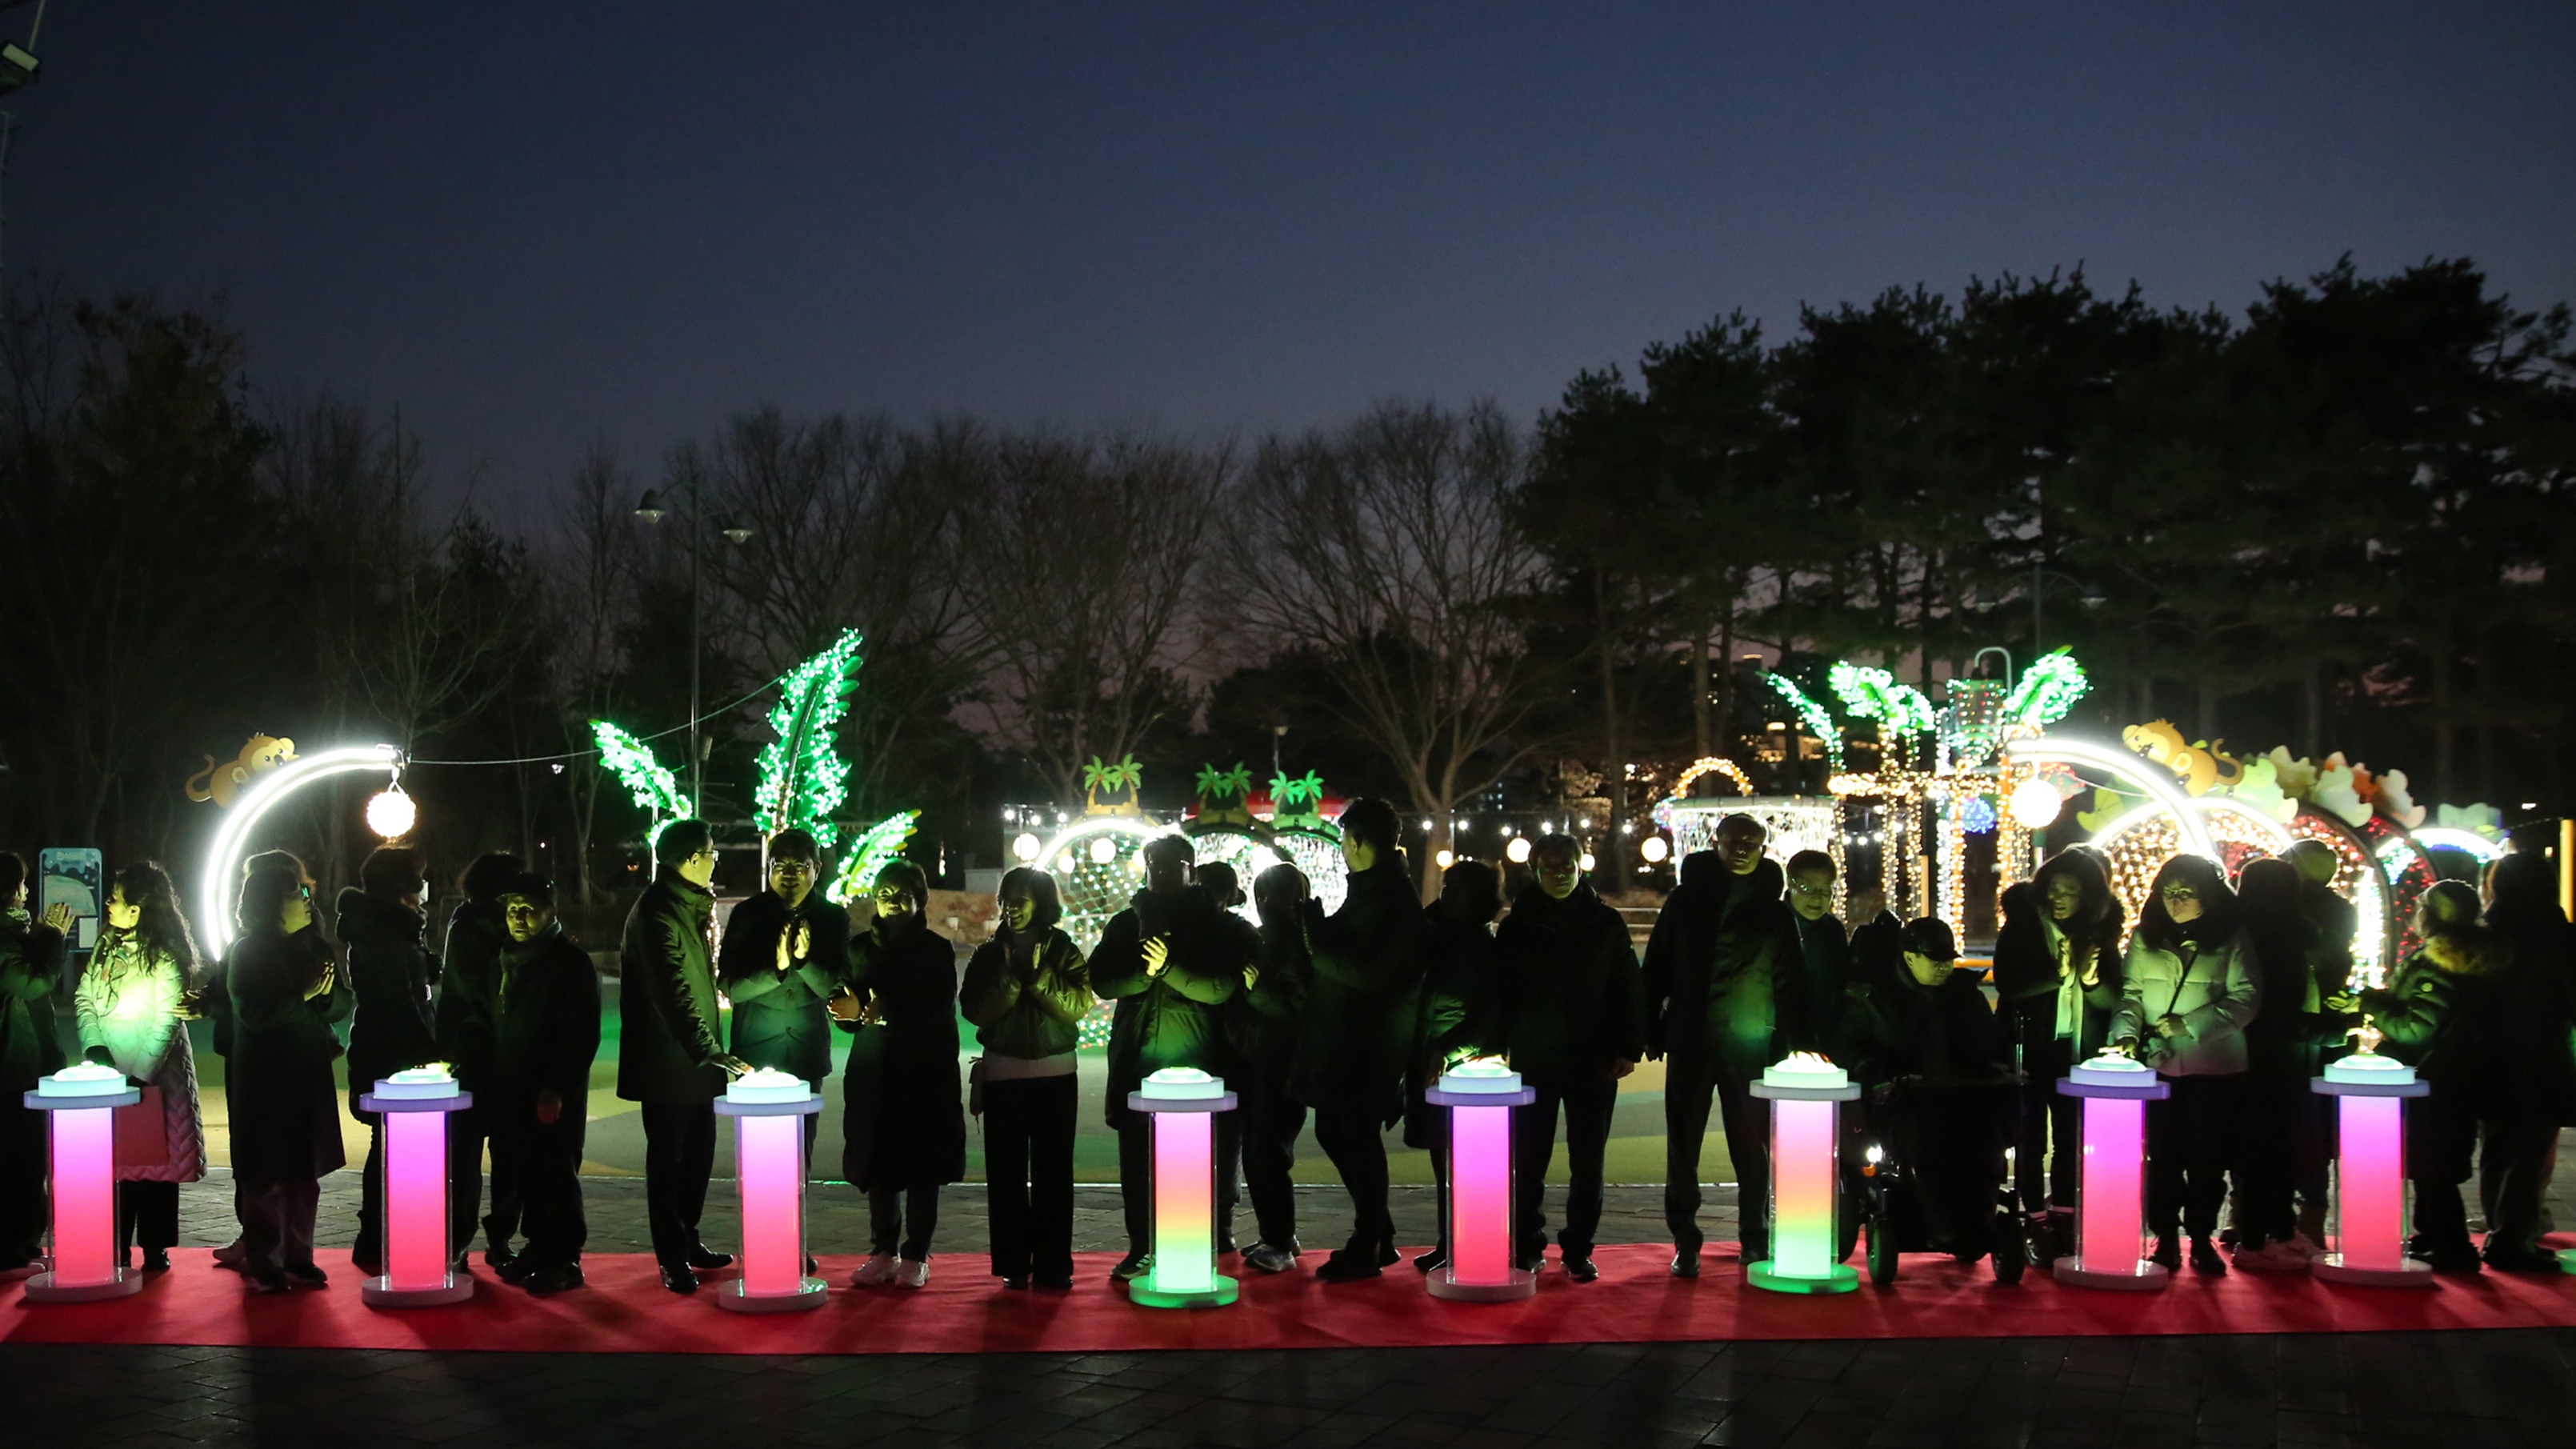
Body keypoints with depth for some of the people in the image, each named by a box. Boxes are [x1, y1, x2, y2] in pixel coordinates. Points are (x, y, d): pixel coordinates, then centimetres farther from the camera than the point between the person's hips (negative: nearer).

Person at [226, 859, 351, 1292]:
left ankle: (298, 1258, 15)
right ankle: (262, 1263, 4)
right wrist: (304, 997, -19)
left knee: (304, 1174, 7)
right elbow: (253, 1013, -16)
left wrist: (326, 994, -12)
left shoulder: (315, 946, 12)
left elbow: (341, 1004, 9)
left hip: (308, 1077, 5)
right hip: (263, 1079, -5)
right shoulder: (248, 951, -6)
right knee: (265, 1177, -3)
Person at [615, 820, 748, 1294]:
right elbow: (676, 995, -27)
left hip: (693, 1058, 10)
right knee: (667, 1158, 1)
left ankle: (687, 1241, 29)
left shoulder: (684, 905, 14)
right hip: (667, 1063, -10)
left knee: (699, 1150, 16)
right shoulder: (658, 913, -18)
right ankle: (673, 1258, 9)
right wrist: (714, 1055, -30)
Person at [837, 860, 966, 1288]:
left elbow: (940, 1012, -8)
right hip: (874, 1069, 3)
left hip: (926, 1068, -3)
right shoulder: (862, 947, 10)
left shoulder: (937, 949, 0)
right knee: (877, 1163, 4)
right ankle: (883, 1252, 15)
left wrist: (890, 1011, -19)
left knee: (922, 1166, 0)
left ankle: (916, 1256, 8)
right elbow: (849, 1007, 10)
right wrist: (852, 1010, -13)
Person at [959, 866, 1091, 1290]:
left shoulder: (1064, 952, 5)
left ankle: (1053, 1263, 2)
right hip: (1003, 1074, 1)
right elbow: (976, 1011, -4)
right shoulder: (989, 955, 8)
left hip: (1055, 1074, -1)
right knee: (1007, 1171, -1)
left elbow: (1078, 1007, -8)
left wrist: (1039, 977, -14)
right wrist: (1011, 978, -13)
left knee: (1053, 1171, -2)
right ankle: (1013, 1263, 4)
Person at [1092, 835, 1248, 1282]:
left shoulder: (1216, 926, 6)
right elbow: (1102, 983, 2)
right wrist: (1145, 973, -15)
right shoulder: (1126, 924, 14)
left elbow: (1222, 990, -7)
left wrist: (1169, 969, -19)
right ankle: (1141, 1248, 10)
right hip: (1137, 1059, 2)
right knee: (1137, 1158, 2)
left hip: (1197, 1061, -2)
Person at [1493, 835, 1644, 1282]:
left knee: (1588, 1161, 3)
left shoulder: (1607, 922, 4)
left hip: (1593, 1061, 0)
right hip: (1533, 1061, 0)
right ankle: (1527, 1246, 13)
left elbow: (1630, 990, 5)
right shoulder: (1516, 927, 4)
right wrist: (1500, 1050, -2)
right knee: (1528, 1161, 1)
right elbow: (1499, 994, 7)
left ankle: (1579, 1251, 12)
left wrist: (1628, 1049, -3)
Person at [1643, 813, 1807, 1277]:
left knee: (1752, 1146, 4)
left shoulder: (1774, 911, 7)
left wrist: (1793, 1041, -2)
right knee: (1683, 1142, 2)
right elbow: (1657, 966, 6)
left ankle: (1756, 1240, 15)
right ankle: (1684, 1242, 9)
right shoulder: (1688, 898, 6)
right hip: (1690, 1041, 0)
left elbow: (1789, 979, 8)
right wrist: (1653, 1031, 0)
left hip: (1751, 1046, 0)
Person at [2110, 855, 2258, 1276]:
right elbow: (2130, 993, 7)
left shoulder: (2231, 941, 2)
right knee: (2161, 1156, 2)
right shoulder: (2145, 939, 10)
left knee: (2207, 1158, 2)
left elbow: (2245, 999, -5)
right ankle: (2165, 1238, 11)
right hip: (2156, 1066, 2)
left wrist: (2189, 1025, -15)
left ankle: (2202, 1240, 13)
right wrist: (2126, 1033, -12)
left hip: (2215, 1068, -2)